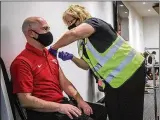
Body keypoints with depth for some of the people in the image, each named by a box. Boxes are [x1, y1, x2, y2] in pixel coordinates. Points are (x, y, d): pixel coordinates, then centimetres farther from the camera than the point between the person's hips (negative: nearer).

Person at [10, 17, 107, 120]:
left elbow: (64, 82, 13)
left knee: (101, 110, 9)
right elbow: (25, 100, -19)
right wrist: (59, 107, -22)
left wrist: (79, 100, -2)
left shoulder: (50, 55, 13)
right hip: (44, 112, -8)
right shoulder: (22, 61, -13)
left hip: (63, 102, 8)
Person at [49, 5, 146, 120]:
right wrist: (71, 57, -4)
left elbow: (74, 33, -34)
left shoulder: (93, 22, -12)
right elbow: (87, 65, 13)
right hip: (113, 79, 9)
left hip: (129, 72, -9)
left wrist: (54, 48, -21)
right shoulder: (82, 43, 13)